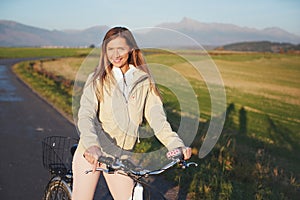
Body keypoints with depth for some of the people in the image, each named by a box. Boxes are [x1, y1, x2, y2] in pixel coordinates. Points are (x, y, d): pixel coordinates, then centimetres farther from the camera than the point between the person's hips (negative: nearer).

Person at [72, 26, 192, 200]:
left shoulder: (144, 81, 1)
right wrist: (92, 144, -35)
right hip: (92, 151, -1)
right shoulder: (97, 79, -4)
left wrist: (176, 145, -22)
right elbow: (86, 115, -16)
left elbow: (157, 117, -6)